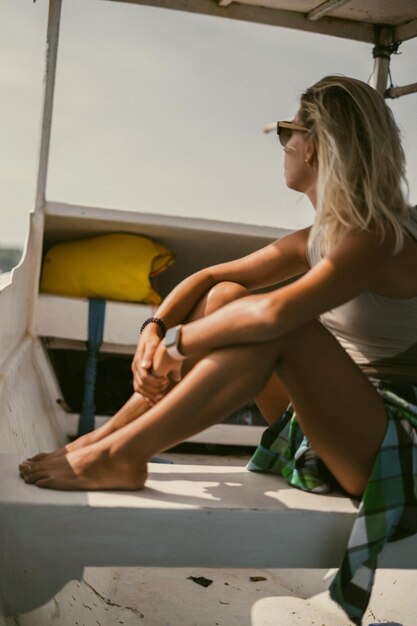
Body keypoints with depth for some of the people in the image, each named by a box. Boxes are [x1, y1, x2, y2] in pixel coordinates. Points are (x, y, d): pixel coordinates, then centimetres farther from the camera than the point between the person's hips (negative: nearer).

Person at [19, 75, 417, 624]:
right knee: (225, 296, 0)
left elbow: (277, 313, -35)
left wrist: (180, 340, -21)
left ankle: (118, 456, -23)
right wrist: (154, 330, -9)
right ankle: (111, 436, -6)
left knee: (278, 329, -31)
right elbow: (209, 278, 9)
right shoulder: (317, 240, 8)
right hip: (332, 430, 8)